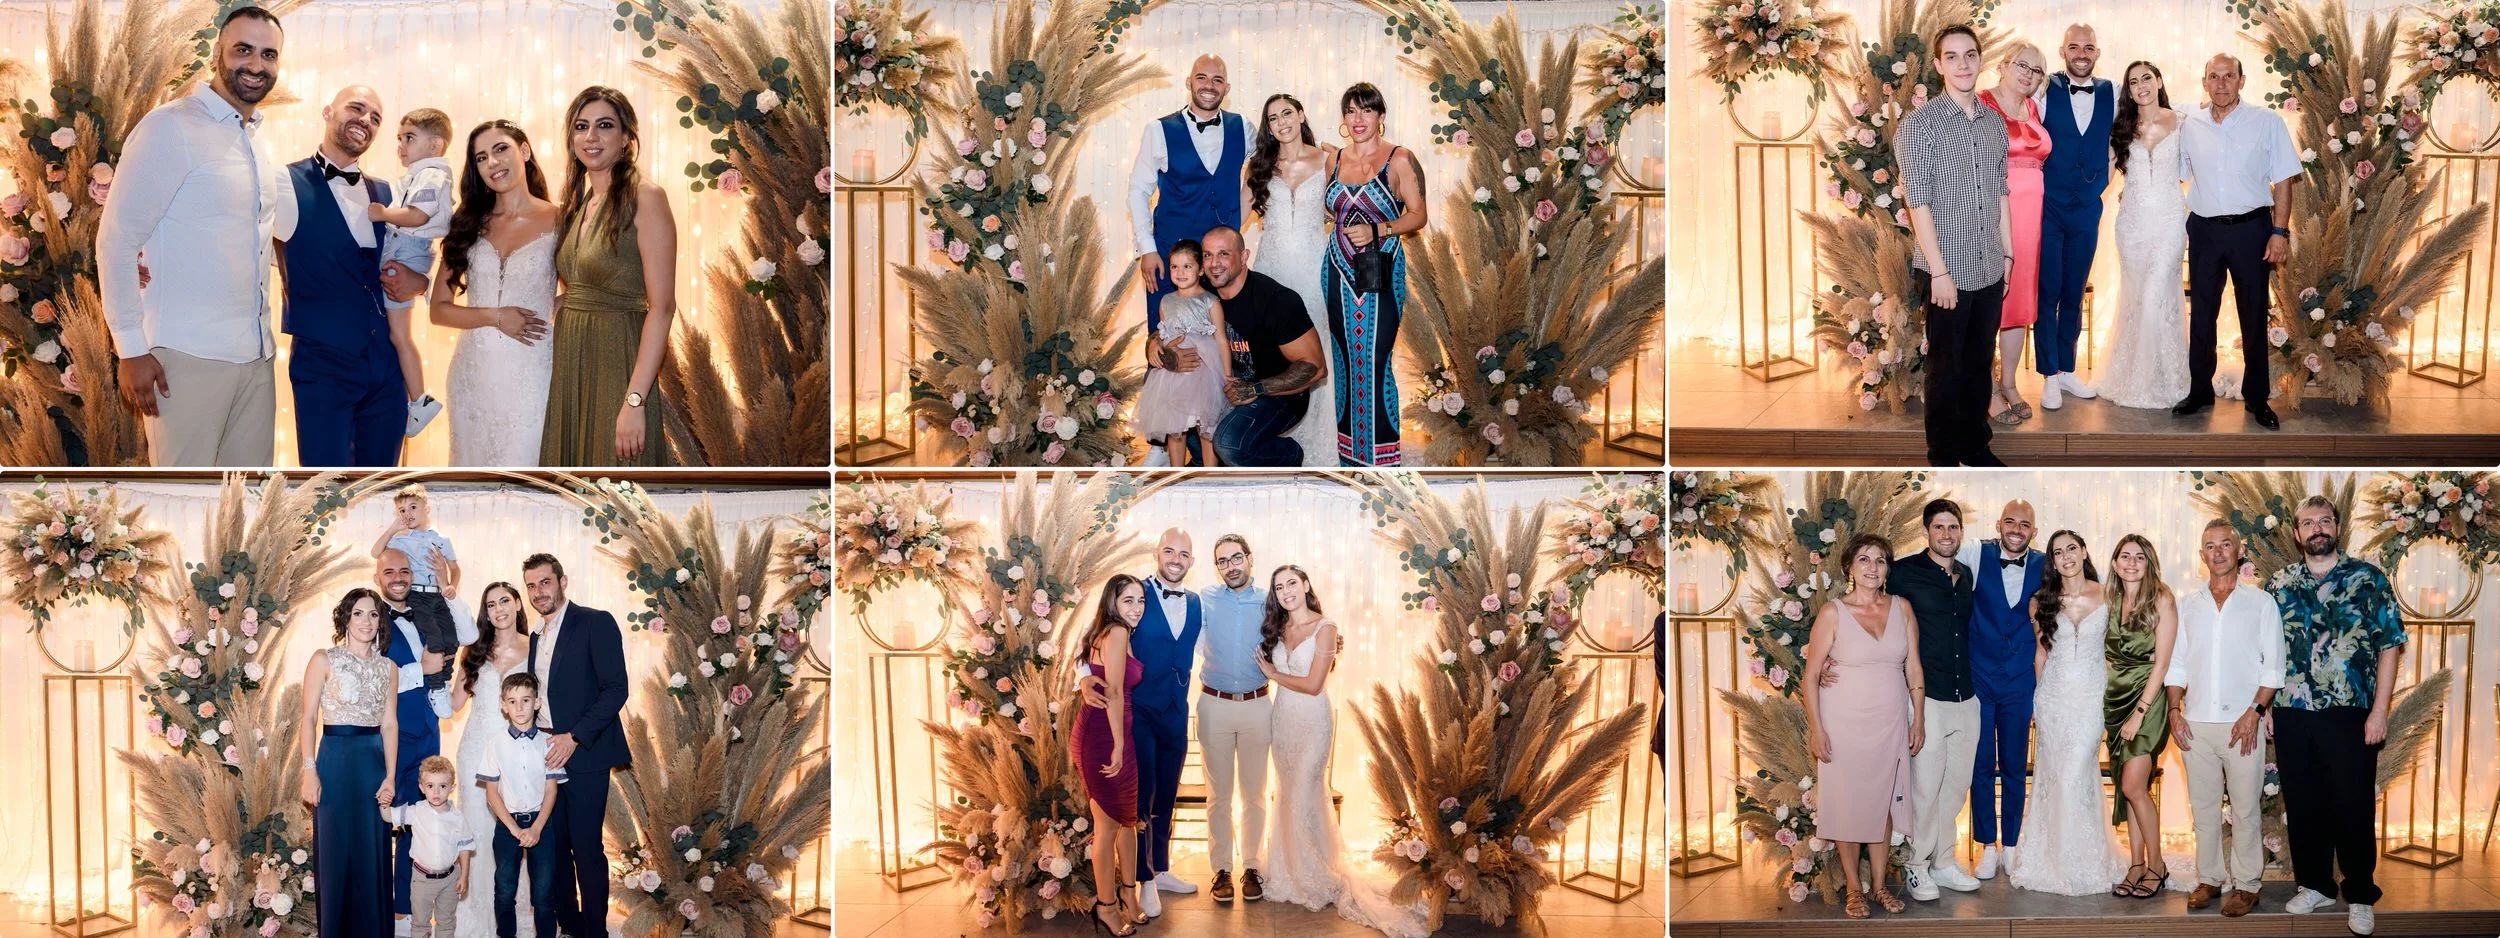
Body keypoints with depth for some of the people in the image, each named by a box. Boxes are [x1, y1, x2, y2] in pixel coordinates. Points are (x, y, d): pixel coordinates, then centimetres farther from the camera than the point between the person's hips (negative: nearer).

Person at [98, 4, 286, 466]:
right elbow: (116, 240, -10)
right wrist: (130, 350, -14)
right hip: (189, 356, -7)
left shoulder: (259, 142, 16)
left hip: (256, 355, 7)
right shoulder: (171, 128, -8)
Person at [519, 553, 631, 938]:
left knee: (586, 847, -7)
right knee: (554, 845, 5)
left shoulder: (595, 623, -5)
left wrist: (574, 738, -17)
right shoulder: (536, 637, 18)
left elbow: (615, 689, -12)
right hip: (547, 754, 7)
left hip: (584, 754, -7)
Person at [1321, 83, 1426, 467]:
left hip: (1380, 275, -5)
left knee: (1375, 361, -8)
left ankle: (1381, 454, -1)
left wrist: (1377, 230, -19)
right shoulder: (1335, 160, 10)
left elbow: (1419, 216, -6)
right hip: (1339, 273, 5)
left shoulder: (1398, 160, -5)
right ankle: (1349, 448, 18)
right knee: (1345, 359, 8)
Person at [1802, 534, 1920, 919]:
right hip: (1845, 723, -3)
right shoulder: (1833, 613, -9)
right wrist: (1816, 728, -12)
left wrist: (1918, 718, 5)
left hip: (1890, 722, 3)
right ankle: (1853, 887, 17)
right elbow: (1811, 674, -7)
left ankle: (1878, 884, 22)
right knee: (1847, 802, 4)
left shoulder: (1901, 608, 1)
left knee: (1884, 801, 10)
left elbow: (1913, 667, 7)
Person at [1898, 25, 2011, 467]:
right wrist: (1939, 271, -15)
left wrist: (2007, 254, 12)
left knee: (1979, 363, 14)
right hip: (1946, 272, -5)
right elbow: (1918, 201, -13)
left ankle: (1975, 445, 27)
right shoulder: (1919, 124, -10)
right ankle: (1943, 455, 15)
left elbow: (2000, 193, 15)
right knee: (1946, 368, 4)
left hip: (1989, 270, 5)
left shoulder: (1994, 124, 8)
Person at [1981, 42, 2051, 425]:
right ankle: (1989, 392, 5)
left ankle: (2009, 384, 20)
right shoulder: (1981, 106, -8)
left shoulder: (2032, 110, 13)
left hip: (2028, 216, 7)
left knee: (2020, 296, 10)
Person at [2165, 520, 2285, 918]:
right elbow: (2176, 664, 14)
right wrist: (2175, 711, 2)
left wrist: (2255, 711, -10)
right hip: (2196, 723, 3)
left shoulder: (2261, 603, 3)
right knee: (2203, 806, 7)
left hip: (2242, 723, -3)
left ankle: (2246, 884, 6)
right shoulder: (2187, 606, 12)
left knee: (2244, 808, -1)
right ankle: (2209, 878, 16)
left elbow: (2273, 665, 0)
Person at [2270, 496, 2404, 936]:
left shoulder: (2368, 579, 0)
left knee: (2353, 807, 1)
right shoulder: (2280, 585, 8)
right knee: (2302, 805, 10)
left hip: (2349, 715, -3)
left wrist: (2379, 712, -8)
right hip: (2292, 717, 3)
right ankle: (2315, 885, 24)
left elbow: (2389, 647, -2)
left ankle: (2360, 896, 12)